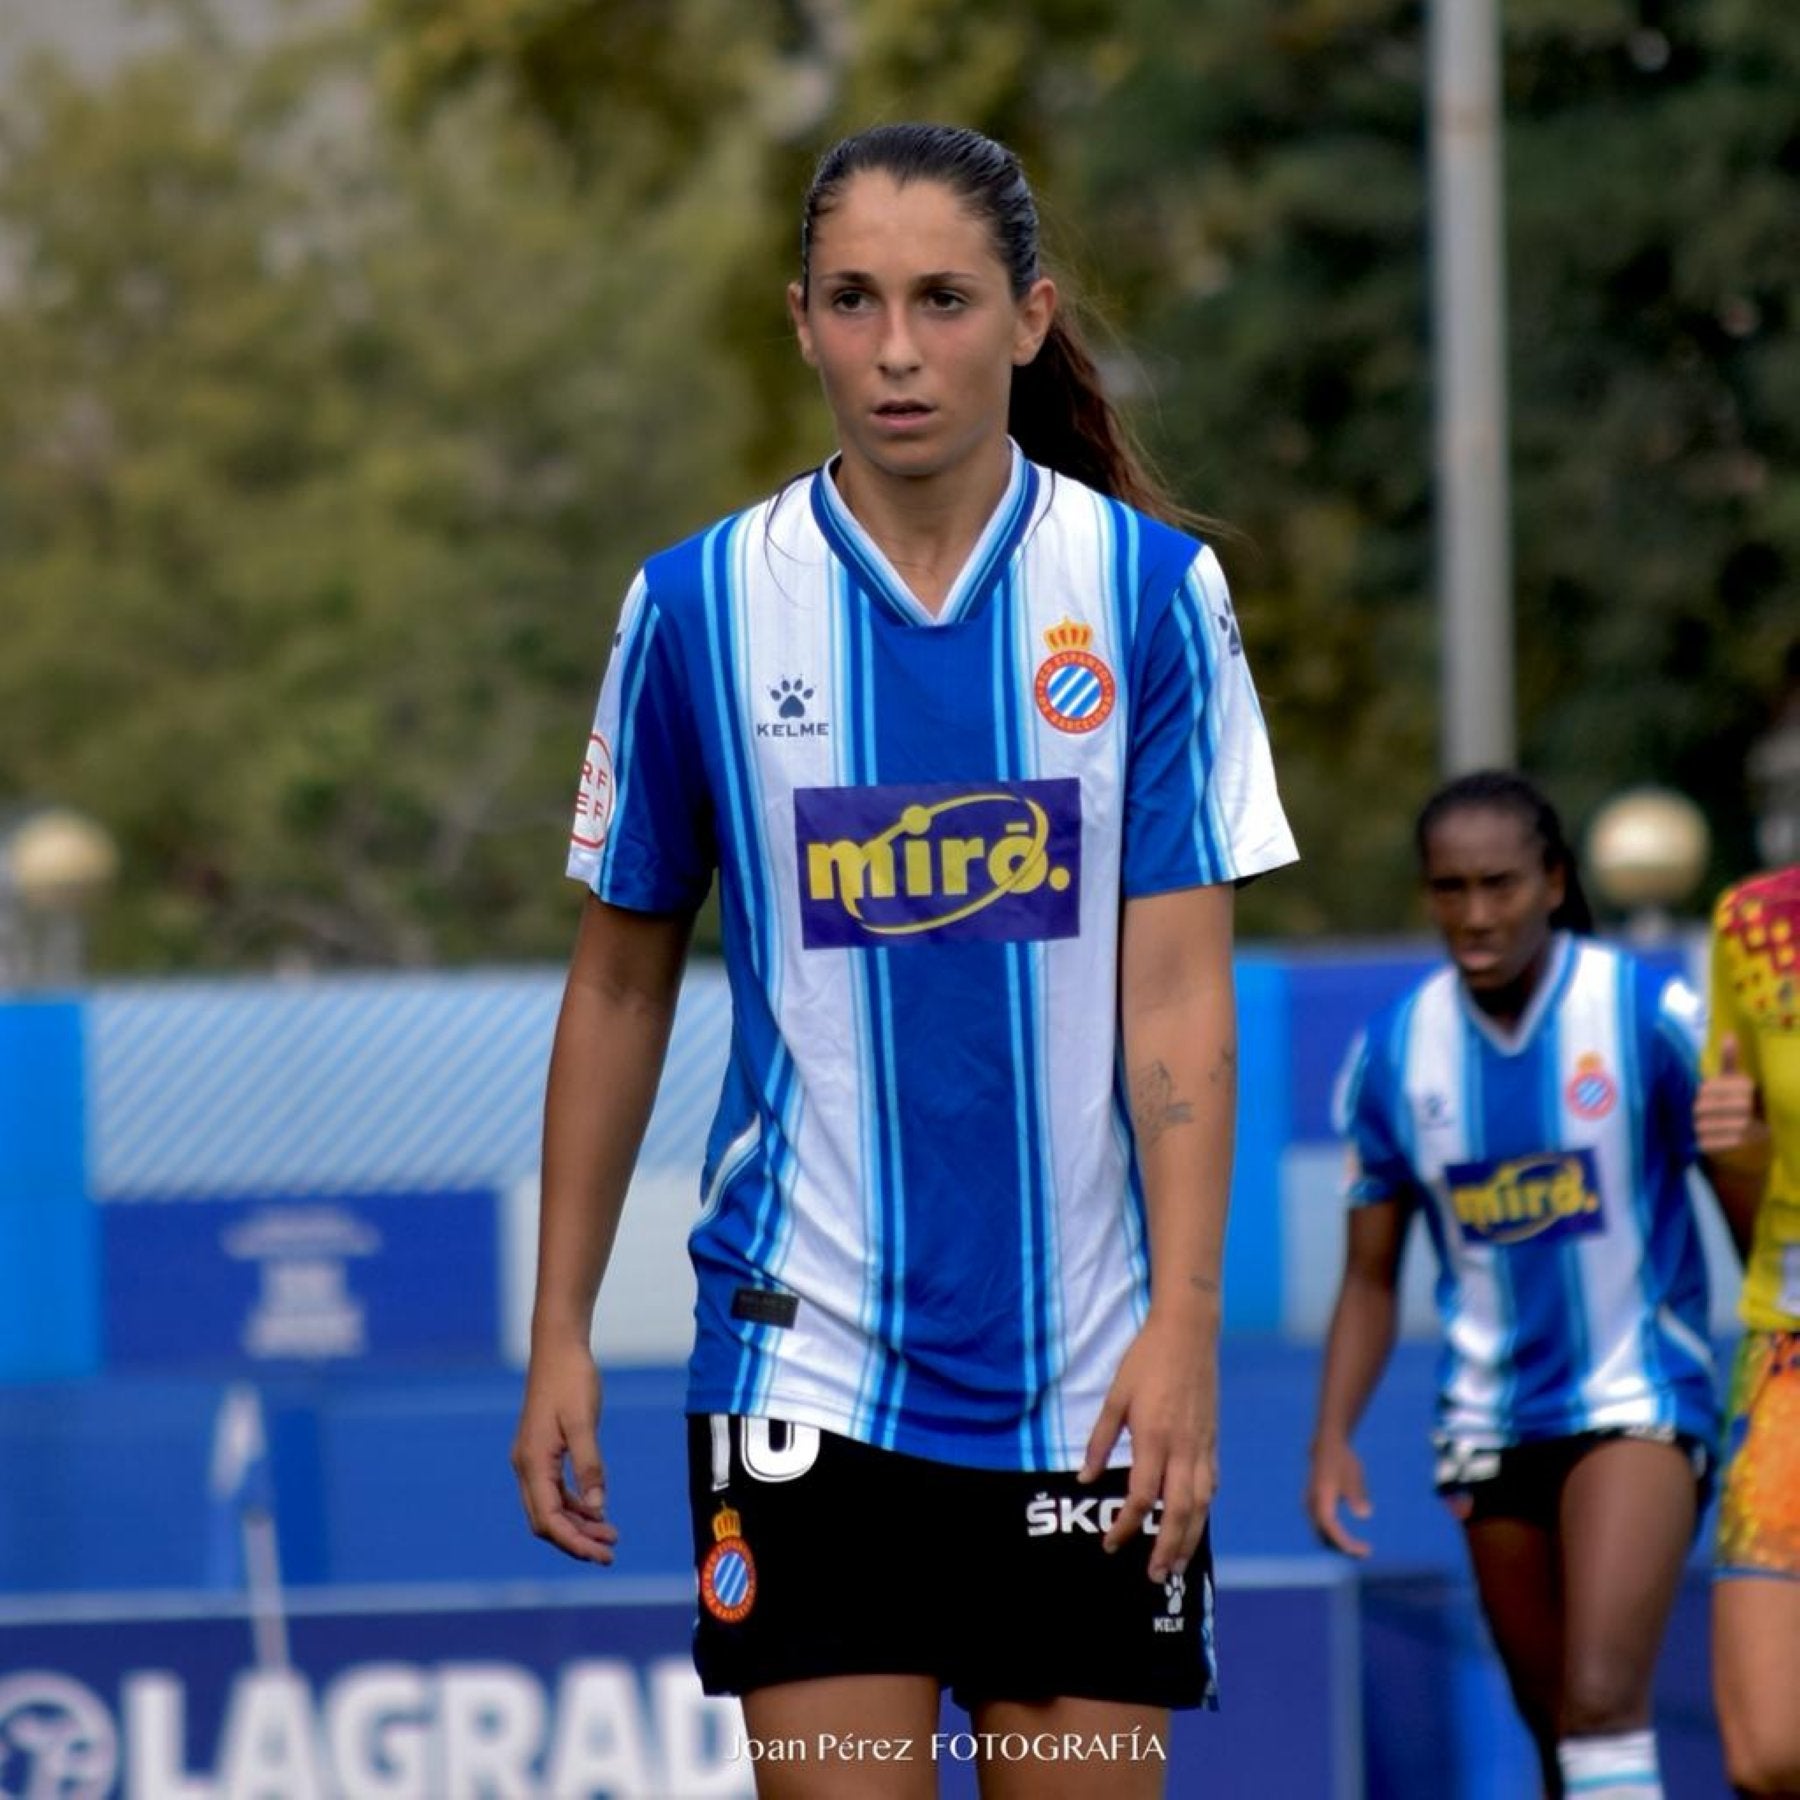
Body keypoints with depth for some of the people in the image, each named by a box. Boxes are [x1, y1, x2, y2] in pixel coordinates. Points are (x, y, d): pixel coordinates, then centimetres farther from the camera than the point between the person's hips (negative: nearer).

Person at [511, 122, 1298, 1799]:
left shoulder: (1150, 591, -1)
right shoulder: (698, 603, 1)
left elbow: (1180, 996, -4)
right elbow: (619, 983, 9)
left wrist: (1183, 1324, -13)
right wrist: (559, 1331, 6)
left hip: (1087, 1382, 0)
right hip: (805, 1358, 0)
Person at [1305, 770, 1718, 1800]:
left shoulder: (1652, 1017, -10)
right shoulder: (1393, 1055, 0)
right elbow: (1371, 1278, 7)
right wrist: (1333, 1436, -5)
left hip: (1638, 1400, -4)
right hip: (1490, 1428, 4)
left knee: (1602, 1701, -21)